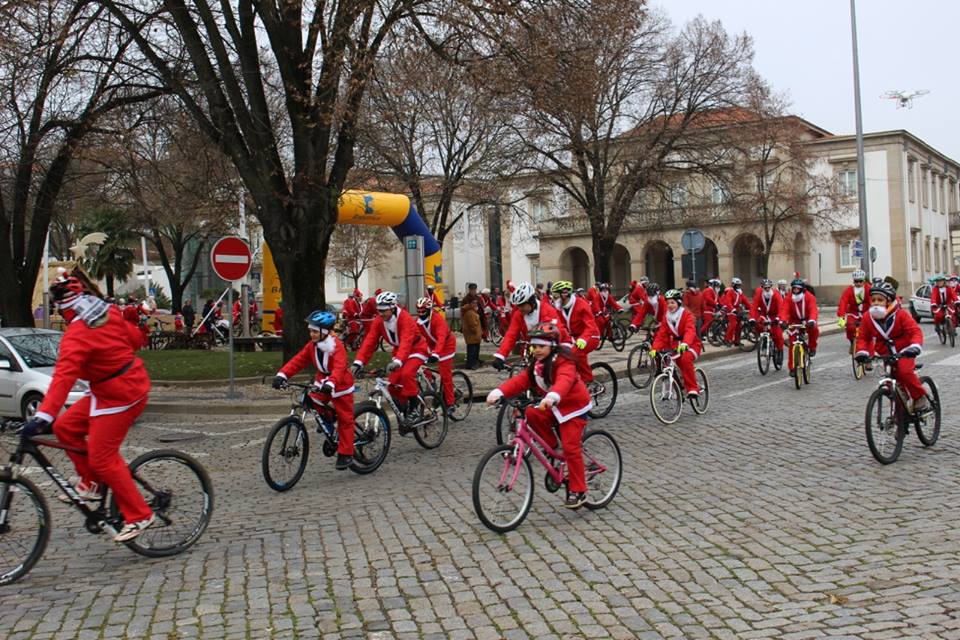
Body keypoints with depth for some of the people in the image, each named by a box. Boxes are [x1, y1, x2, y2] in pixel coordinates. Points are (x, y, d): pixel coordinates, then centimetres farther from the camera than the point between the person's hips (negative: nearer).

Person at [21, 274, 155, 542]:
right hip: (133, 382, 9)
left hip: (118, 397, -9)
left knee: (102, 459, -4)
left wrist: (42, 416, -38)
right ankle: (93, 482, 21)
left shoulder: (77, 335, -22)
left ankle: (138, 515, 4)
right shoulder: (109, 312, 0)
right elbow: (135, 337, 11)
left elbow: (63, 377, -32)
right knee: (65, 427, 13)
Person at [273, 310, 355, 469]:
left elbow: (339, 368, -39)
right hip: (322, 382, 6)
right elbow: (297, 361, -11)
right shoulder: (312, 346, -5)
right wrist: (282, 374, -25)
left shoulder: (337, 347, -25)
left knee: (345, 420, 1)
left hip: (340, 385, -6)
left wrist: (330, 383, -57)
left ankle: (345, 455, 8)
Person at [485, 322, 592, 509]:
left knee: (570, 447, -12)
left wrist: (553, 396, -66)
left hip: (574, 407, -7)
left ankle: (578, 491, -1)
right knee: (531, 414, -17)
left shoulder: (564, 362, -24)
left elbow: (564, 381, -45)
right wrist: (499, 392, -27)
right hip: (553, 408, 7)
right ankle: (552, 446, 1)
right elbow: (520, 380, -10)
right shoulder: (536, 364, 1)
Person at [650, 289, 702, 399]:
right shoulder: (666, 317, 4)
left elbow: (690, 331, -31)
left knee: (685, 359, -36)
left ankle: (693, 389, -26)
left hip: (691, 345, -6)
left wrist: (685, 344, -50)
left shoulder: (687, 315, -13)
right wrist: (654, 348, -21)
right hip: (675, 345, 6)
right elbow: (661, 334, -4)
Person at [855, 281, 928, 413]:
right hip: (886, 354, 4)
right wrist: (862, 352, -21)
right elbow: (863, 337, -2)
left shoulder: (901, 314, -16)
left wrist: (915, 346, -40)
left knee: (905, 372, -28)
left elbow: (915, 331, -22)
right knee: (896, 379, 6)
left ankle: (920, 397, -9)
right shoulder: (868, 317, -7)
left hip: (903, 351, -4)